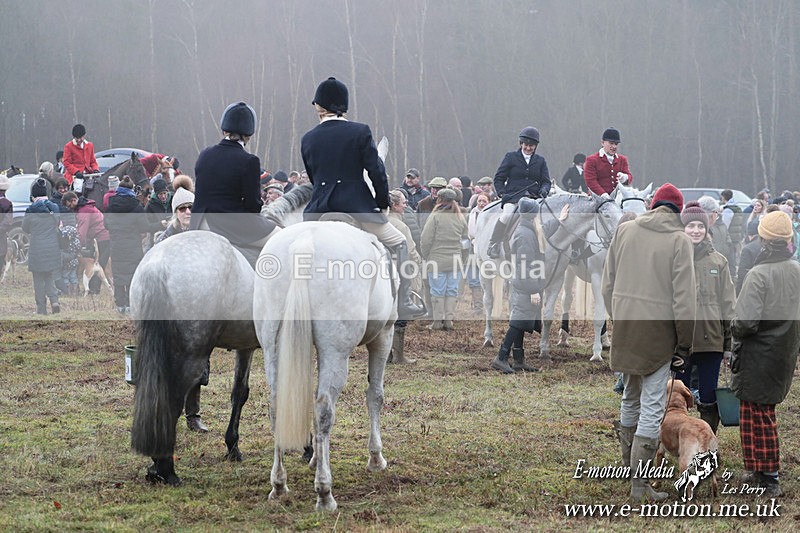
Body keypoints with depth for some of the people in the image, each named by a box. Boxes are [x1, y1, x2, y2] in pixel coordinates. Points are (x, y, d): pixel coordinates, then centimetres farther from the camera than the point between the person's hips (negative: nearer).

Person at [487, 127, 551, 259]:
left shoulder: (540, 161, 17)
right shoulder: (511, 157, 10)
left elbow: (546, 181, 16)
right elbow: (499, 178, 10)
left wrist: (544, 190, -8)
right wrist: (501, 193, -5)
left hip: (534, 196, 3)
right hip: (513, 195, -3)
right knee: (506, 215, -30)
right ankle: (493, 246, -18)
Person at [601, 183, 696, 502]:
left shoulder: (624, 230, 4)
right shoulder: (679, 240, -9)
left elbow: (608, 284, 9)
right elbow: (684, 298, -11)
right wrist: (684, 344, -3)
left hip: (624, 327, 5)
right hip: (658, 331, -5)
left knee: (630, 397, 22)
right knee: (652, 406, 0)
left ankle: (628, 463, 36)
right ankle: (639, 484, 0)